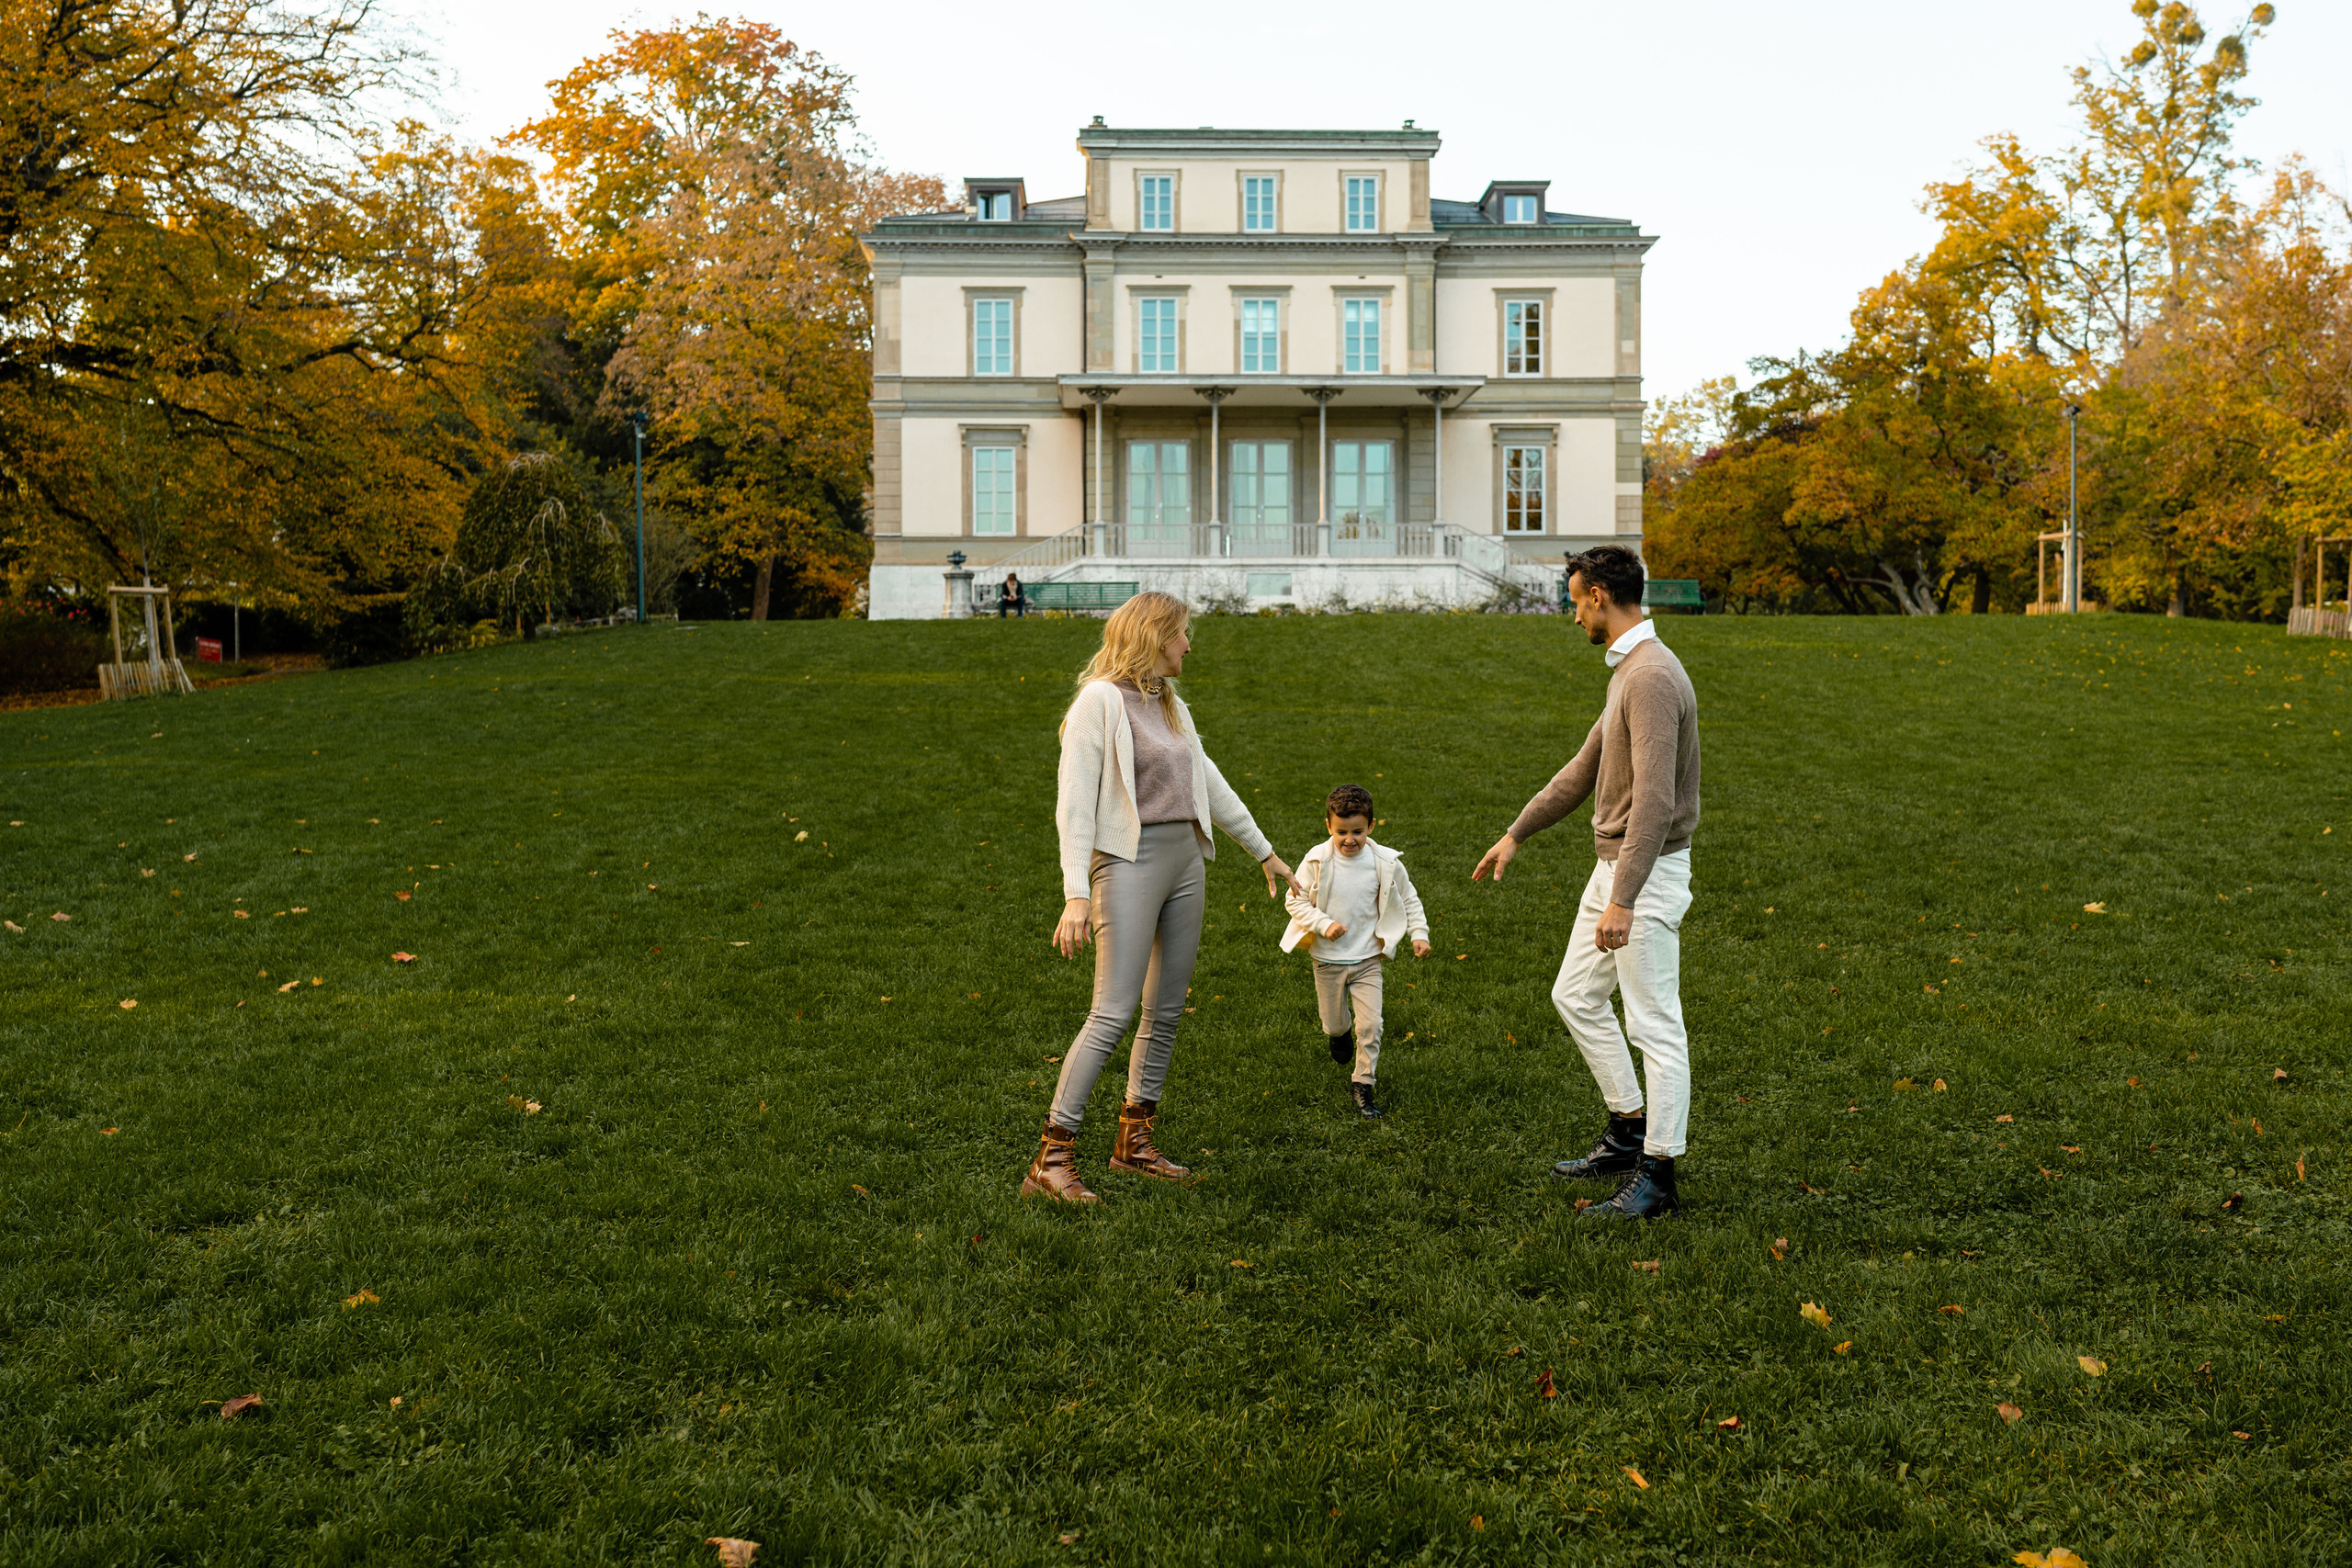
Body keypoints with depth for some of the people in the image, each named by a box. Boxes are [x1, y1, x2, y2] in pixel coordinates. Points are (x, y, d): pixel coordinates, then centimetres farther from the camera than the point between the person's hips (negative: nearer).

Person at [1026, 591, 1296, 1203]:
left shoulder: (1169, 704, 16)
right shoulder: (1099, 700, -8)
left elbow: (1211, 783, 25)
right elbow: (1074, 803, -13)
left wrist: (1264, 851, 30)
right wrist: (1076, 894, -21)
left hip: (1186, 860, 8)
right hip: (1129, 861, -8)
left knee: (1166, 1011, 10)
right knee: (1113, 1013, -12)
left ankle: (1135, 1139, 23)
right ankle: (1051, 1158, -7)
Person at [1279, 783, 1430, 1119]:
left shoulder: (1385, 863, -8)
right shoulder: (1316, 861, -13)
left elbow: (1408, 900, 6)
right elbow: (1296, 900, -7)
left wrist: (1419, 934, -4)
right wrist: (1324, 925, -20)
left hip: (1368, 959, 0)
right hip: (1328, 959, 0)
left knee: (1370, 1024, -8)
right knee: (1333, 1024, 13)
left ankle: (1362, 1082, 10)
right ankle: (1341, 1032, 50)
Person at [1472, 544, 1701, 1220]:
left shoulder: (1653, 676, -21)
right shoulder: (1626, 670, 13)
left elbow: (1655, 799, -27)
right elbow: (1586, 767, 22)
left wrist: (1623, 901, -30)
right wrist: (1516, 834, 26)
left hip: (1649, 873, -11)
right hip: (1614, 864, 11)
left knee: (1654, 1024, -2)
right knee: (1576, 995, 18)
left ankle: (1657, 1175, 8)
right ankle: (1628, 1131, 29)